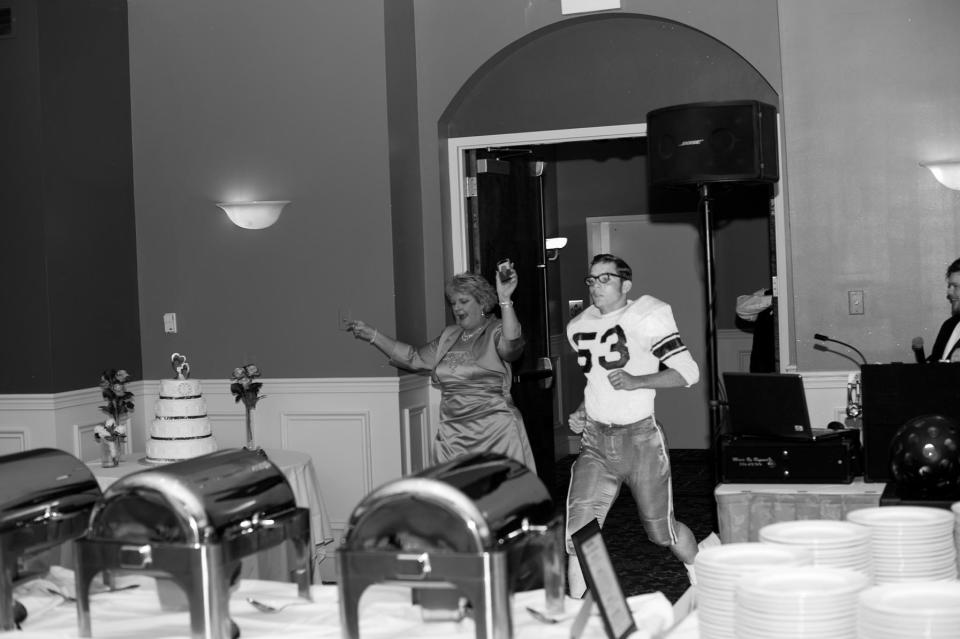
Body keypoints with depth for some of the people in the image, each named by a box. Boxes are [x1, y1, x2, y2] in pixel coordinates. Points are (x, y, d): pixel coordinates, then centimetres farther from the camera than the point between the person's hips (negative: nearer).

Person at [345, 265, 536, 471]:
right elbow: (414, 359, 19)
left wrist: (505, 300, -31)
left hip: (494, 431, -5)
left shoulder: (496, 331, -1)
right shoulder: (449, 337, 18)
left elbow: (511, 346, -23)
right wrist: (372, 335, 14)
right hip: (452, 434, 6)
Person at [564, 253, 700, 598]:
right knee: (577, 533, -11)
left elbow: (688, 372, -12)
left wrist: (636, 381, -23)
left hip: (640, 439, -4)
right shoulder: (578, 327, 10)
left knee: (662, 530, 10)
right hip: (595, 441, 4)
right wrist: (581, 412, 10)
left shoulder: (646, 317, -8)